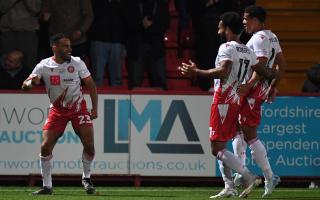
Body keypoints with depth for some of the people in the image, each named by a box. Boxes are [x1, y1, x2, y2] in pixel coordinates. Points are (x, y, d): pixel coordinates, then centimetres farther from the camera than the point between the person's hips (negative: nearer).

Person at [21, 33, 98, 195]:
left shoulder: (77, 63, -8)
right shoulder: (43, 66, -9)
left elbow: (90, 85, 0)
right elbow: (24, 86, -13)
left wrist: (95, 108, -6)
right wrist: (31, 82, -37)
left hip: (78, 107, 0)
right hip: (57, 110, 0)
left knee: (89, 145, -11)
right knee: (46, 147, -11)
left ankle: (86, 178, 14)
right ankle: (47, 186, 1)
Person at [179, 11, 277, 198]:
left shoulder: (227, 48, -12)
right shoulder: (248, 52, 13)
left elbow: (223, 72, -27)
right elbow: (266, 72, 17)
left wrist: (196, 71, -24)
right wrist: (272, 74, 40)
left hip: (223, 101, -9)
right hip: (236, 101, 9)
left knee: (217, 148, -8)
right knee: (220, 147, 14)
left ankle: (248, 176, -14)